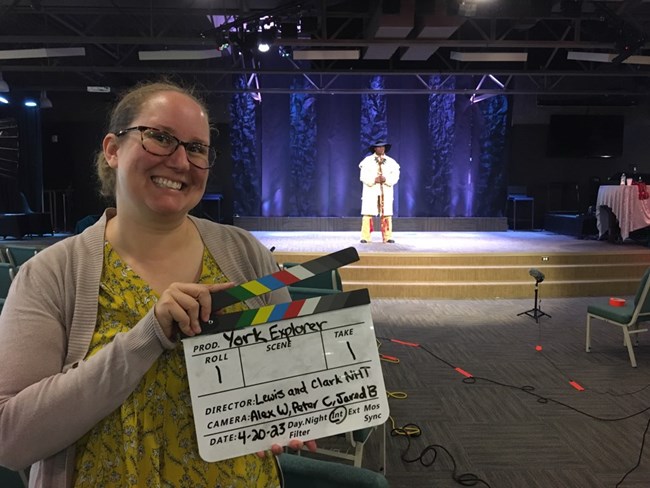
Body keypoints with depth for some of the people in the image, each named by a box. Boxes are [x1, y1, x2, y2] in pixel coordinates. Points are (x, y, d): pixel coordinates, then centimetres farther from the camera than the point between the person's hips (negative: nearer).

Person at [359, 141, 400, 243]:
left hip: (386, 192, 2)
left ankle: (387, 237, 6)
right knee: (367, 214, -7)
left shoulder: (391, 162, 11)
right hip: (370, 191, -2)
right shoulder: (367, 160, 5)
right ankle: (365, 237, -2)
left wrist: (385, 179, -16)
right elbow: (363, 176, -3)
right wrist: (374, 180, -18)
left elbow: (395, 177, 2)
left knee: (386, 215, -2)